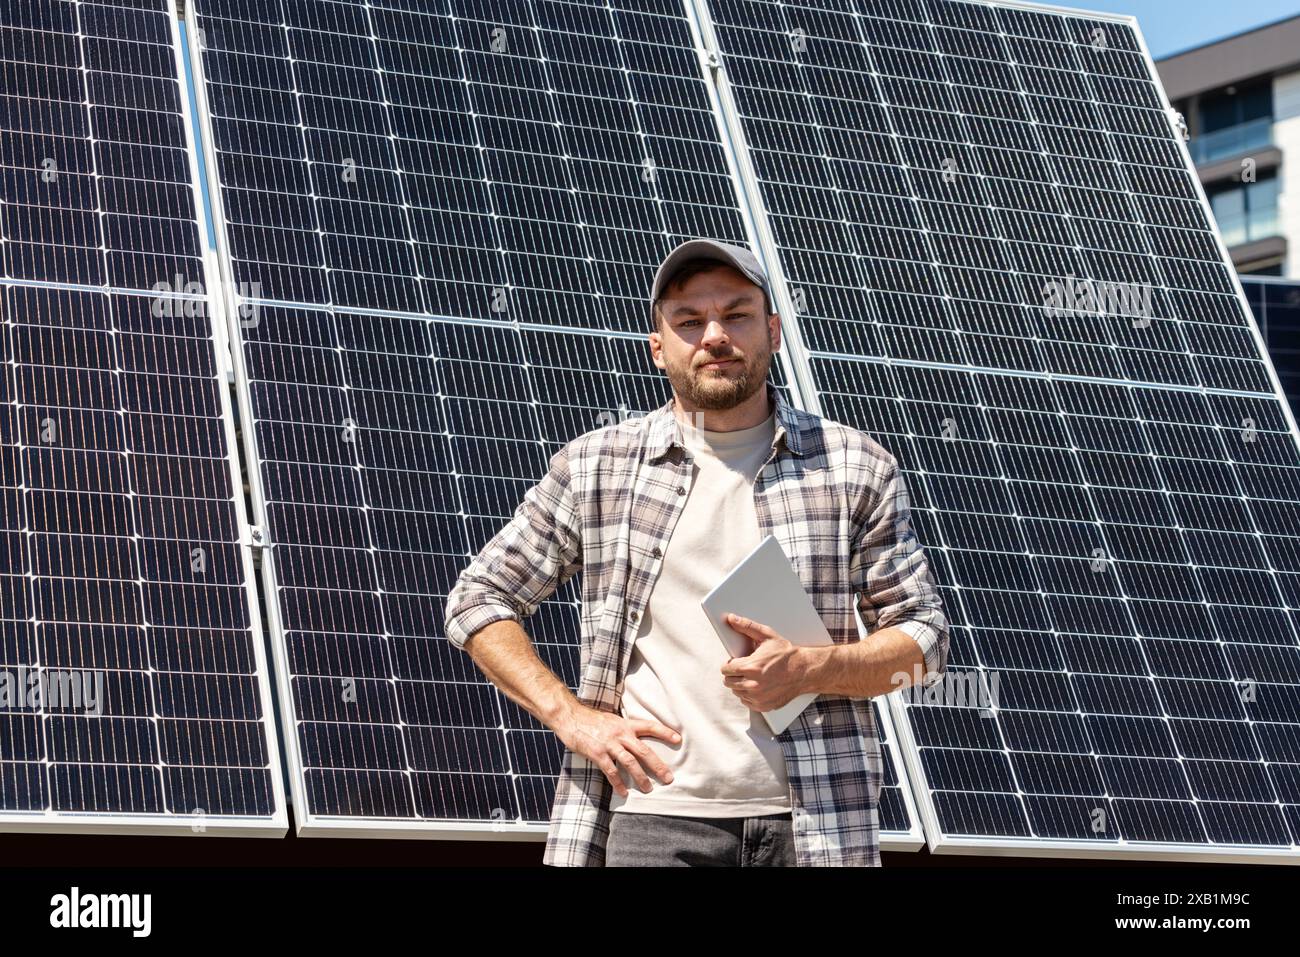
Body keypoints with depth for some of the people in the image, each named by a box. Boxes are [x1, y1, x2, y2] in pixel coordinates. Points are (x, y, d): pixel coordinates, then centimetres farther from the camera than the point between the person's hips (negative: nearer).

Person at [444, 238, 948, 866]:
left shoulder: (855, 469, 8)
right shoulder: (595, 468, 7)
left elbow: (924, 637, 9)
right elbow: (477, 602, 11)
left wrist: (812, 669, -10)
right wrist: (573, 718, -1)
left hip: (814, 825, 1)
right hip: (655, 816, 0)